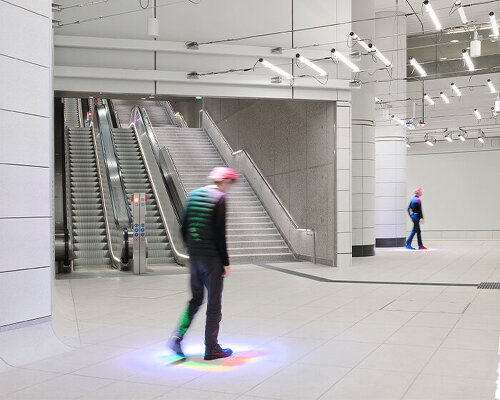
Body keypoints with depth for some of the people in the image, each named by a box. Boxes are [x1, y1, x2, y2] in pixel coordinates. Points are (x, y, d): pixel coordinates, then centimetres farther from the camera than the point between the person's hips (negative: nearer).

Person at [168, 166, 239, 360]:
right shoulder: (219, 198, -11)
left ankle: (178, 336, 4)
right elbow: (219, 233, -16)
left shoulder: (194, 194, 10)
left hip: (194, 256, 7)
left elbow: (184, 226, 11)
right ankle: (211, 348, 14)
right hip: (212, 257, -7)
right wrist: (226, 262, -10)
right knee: (214, 302, 5)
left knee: (196, 298, 19)